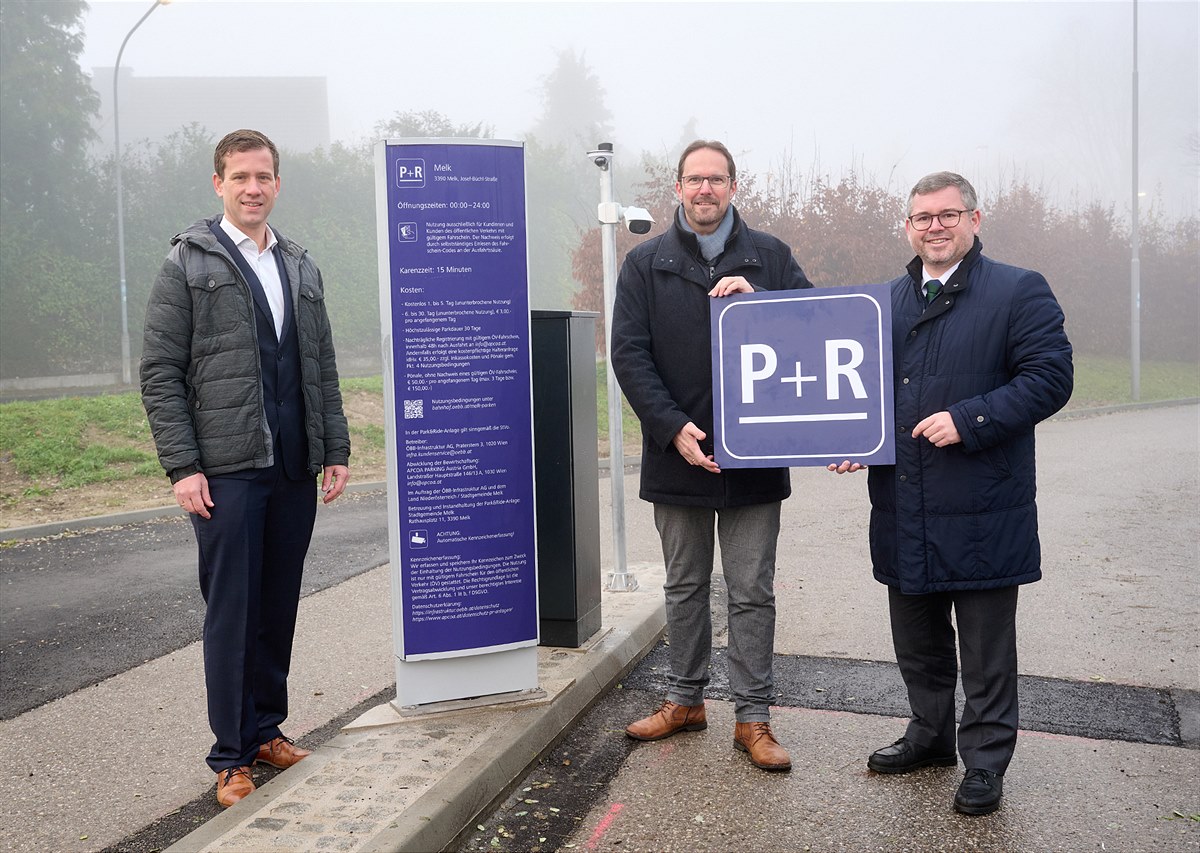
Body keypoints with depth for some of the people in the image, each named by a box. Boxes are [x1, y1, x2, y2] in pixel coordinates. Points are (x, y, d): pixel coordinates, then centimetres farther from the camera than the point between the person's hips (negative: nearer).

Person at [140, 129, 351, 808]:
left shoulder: (300, 266, 16)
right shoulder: (189, 262, 2)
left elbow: (324, 369, 16)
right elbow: (160, 373, -3)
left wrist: (336, 450, 9)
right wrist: (182, 466, -11)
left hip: (295, 471, 5)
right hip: (227, 471, -4)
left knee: (280, 610, 10)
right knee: (232, 612, 1)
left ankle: (268, 730, 25)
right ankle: (232, 757, 12)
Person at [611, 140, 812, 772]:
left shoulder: (771, 257, 6)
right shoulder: (646, 263, 4)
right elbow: (629, 355, -3)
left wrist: (757, 299, -16)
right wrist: (673, 428, -15)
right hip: (678, 453, 1)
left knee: (752, 593, 6)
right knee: (684, 587, 15)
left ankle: (753, 719, 17)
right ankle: (685, 700, 30)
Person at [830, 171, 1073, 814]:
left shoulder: (1019, 291, -3)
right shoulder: (887, 300, 13)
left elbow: (1051, 376, -12)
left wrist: (967, 419, -20)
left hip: (981, 512, -5)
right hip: (904, 510, 6)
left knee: (985, 651, 7)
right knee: (916, 639, 19)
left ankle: (985, 760, 24)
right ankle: (931, 735, 37)